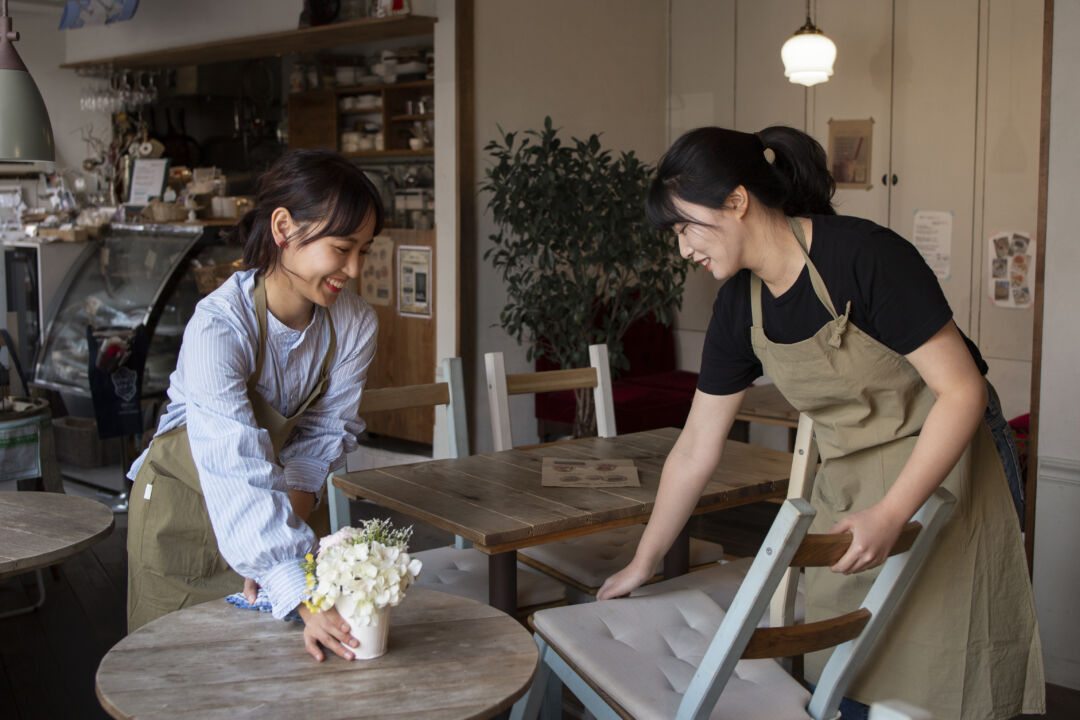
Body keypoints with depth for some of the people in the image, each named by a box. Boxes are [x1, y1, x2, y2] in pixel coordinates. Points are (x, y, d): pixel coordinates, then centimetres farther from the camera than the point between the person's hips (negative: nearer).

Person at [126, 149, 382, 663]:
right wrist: (304, 598, -46)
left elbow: (323, 433, -6)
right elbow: (240, 478, -40)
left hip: (270, 508, 4)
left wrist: (289, 521, -21)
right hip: (183, 505, -4)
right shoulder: (218, 327, -34)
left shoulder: (356, 325, -17)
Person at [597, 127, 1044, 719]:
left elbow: (962, 391, -20)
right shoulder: (739, 305, -2)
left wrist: (890, 513, -28)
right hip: (842, 489, 6)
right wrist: (641, 564, 11)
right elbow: (695, 450, 6)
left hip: (937, 470, -6)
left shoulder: (867, 255, -22)